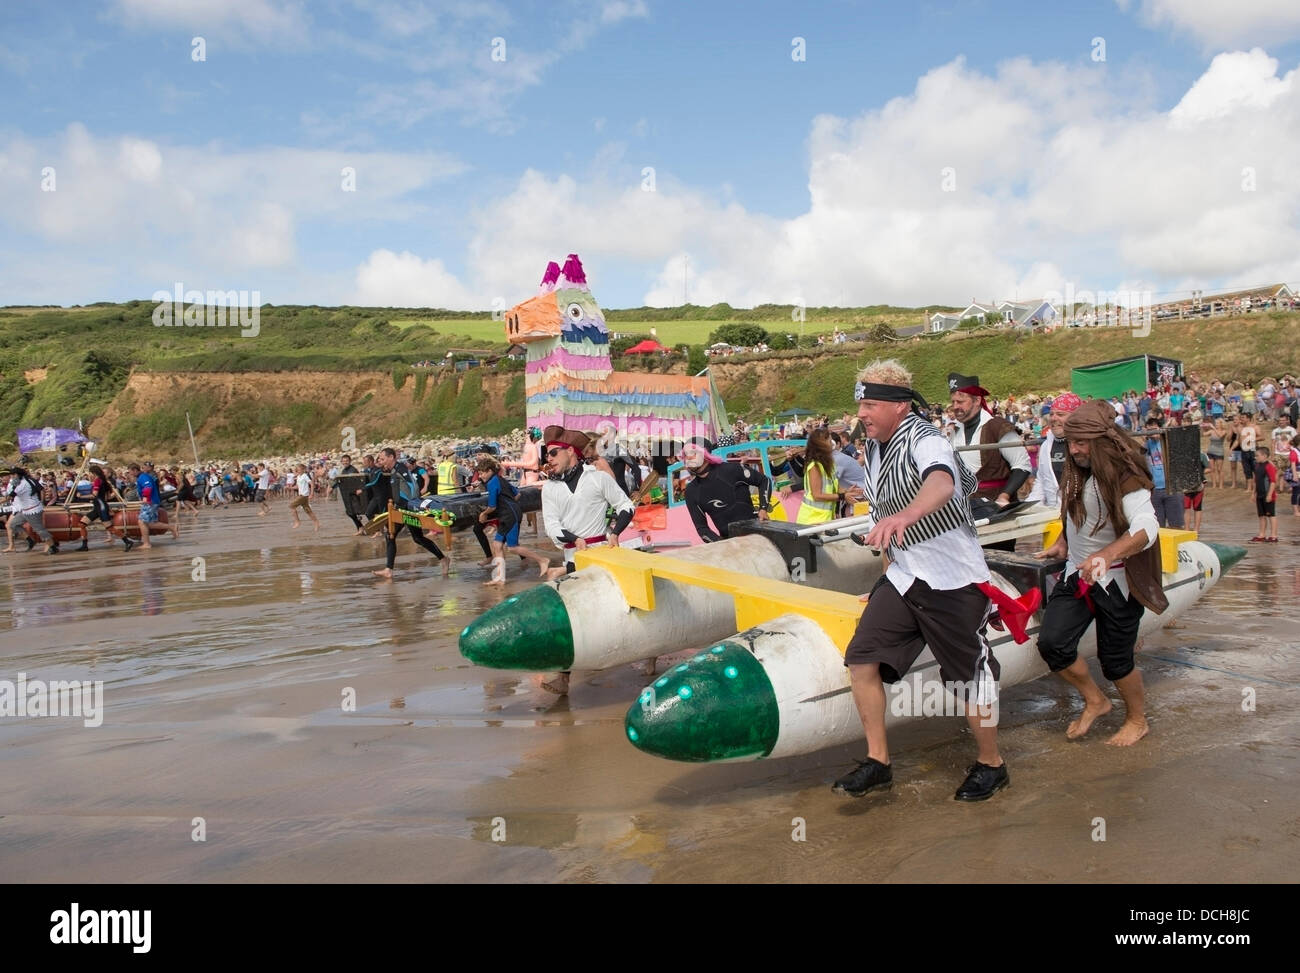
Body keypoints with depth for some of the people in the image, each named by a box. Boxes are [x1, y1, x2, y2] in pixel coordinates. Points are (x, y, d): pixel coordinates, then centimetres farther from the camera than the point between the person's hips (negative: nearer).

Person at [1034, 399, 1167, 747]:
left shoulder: (1125, 477, -19)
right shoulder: (1076, 473, 4)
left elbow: (1146, 528, -34)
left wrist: (1107, 555, -49)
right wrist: (1061, 544, 15)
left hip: (1116, 581, -6)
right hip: (1076, 575, 6)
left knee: (1115, 659, 3)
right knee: (1051, 643, -6)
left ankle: (1137, 719, 32)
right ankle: (1094, 701, 20)